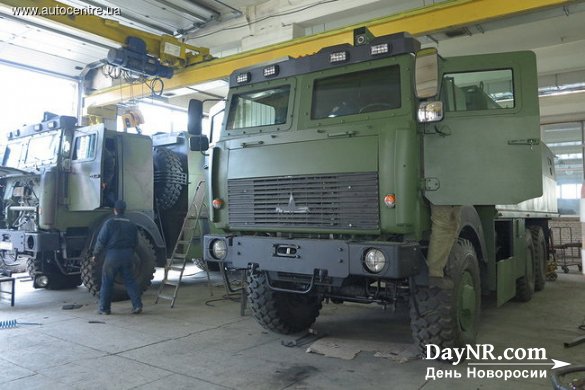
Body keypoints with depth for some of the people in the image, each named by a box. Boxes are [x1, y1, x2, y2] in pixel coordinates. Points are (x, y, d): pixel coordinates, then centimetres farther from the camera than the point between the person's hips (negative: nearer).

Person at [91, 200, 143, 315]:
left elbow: (101, 240, -7)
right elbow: (135, 242, 13)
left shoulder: (109, 223, -7)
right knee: (130, 281, 8)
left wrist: (95, 254, 5)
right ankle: (137, 305, 3)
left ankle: (104, 308, 12)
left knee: (107, 282, 7)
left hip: (112, 255, -4)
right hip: (127, 256, 4)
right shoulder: (131, 224, 7)